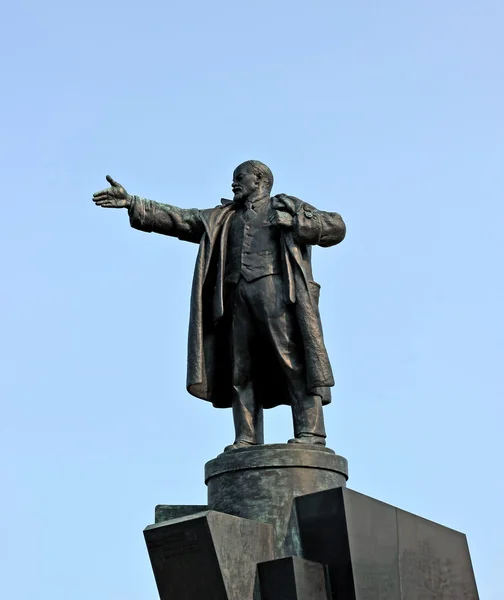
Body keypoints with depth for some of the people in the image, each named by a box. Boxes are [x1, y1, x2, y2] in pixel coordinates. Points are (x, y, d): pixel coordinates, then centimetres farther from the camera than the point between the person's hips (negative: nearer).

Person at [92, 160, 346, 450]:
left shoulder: (287, 206, 17)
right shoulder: (223, 217, 27)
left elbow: (337, 226, 10)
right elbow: (178, 219, 17)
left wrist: (294, 222, -3)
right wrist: (133, 203, 7)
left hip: (277, 289, -5)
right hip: (238, 297, 5)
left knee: (294, 361, -13)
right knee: (240, 369, -2)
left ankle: (310, 433, -17)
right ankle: (247, 440, -3)